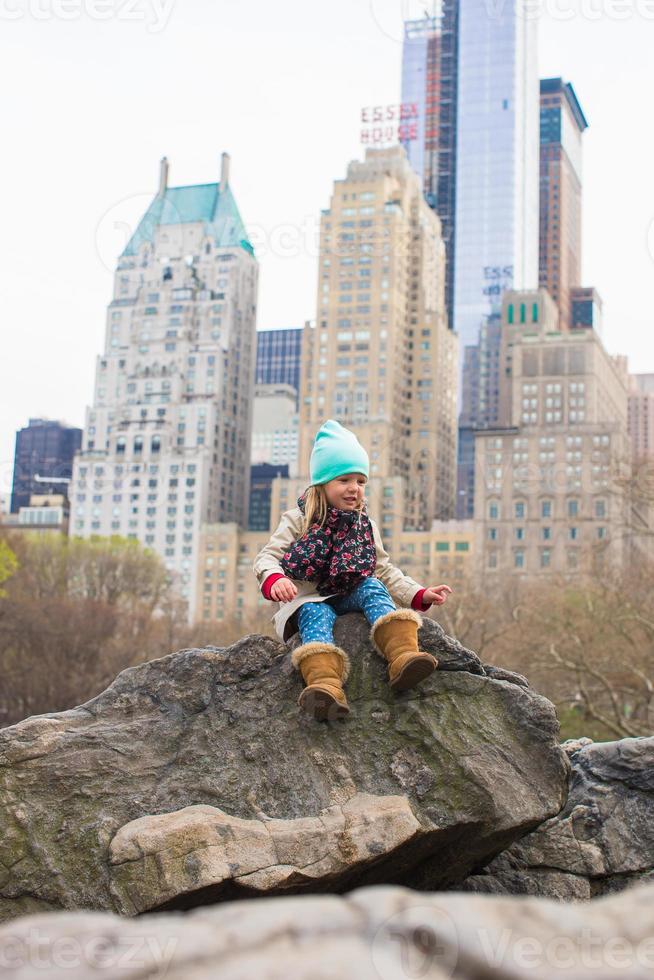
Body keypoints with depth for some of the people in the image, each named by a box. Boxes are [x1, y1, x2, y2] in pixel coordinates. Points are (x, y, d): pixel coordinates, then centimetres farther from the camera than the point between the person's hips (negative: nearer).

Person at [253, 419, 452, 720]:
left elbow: (385, 570, 16)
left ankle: (403, 656, -49)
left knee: (372, 587, -26)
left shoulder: (365, 525, 14)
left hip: (350, 597, 3)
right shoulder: (298, 520, 2)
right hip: (309, 599, -3)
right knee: (316, 615, -35)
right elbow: (267, 558, -6)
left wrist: (419, 595, 0)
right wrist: (274, 581, -31)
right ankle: (325, 684, -64)